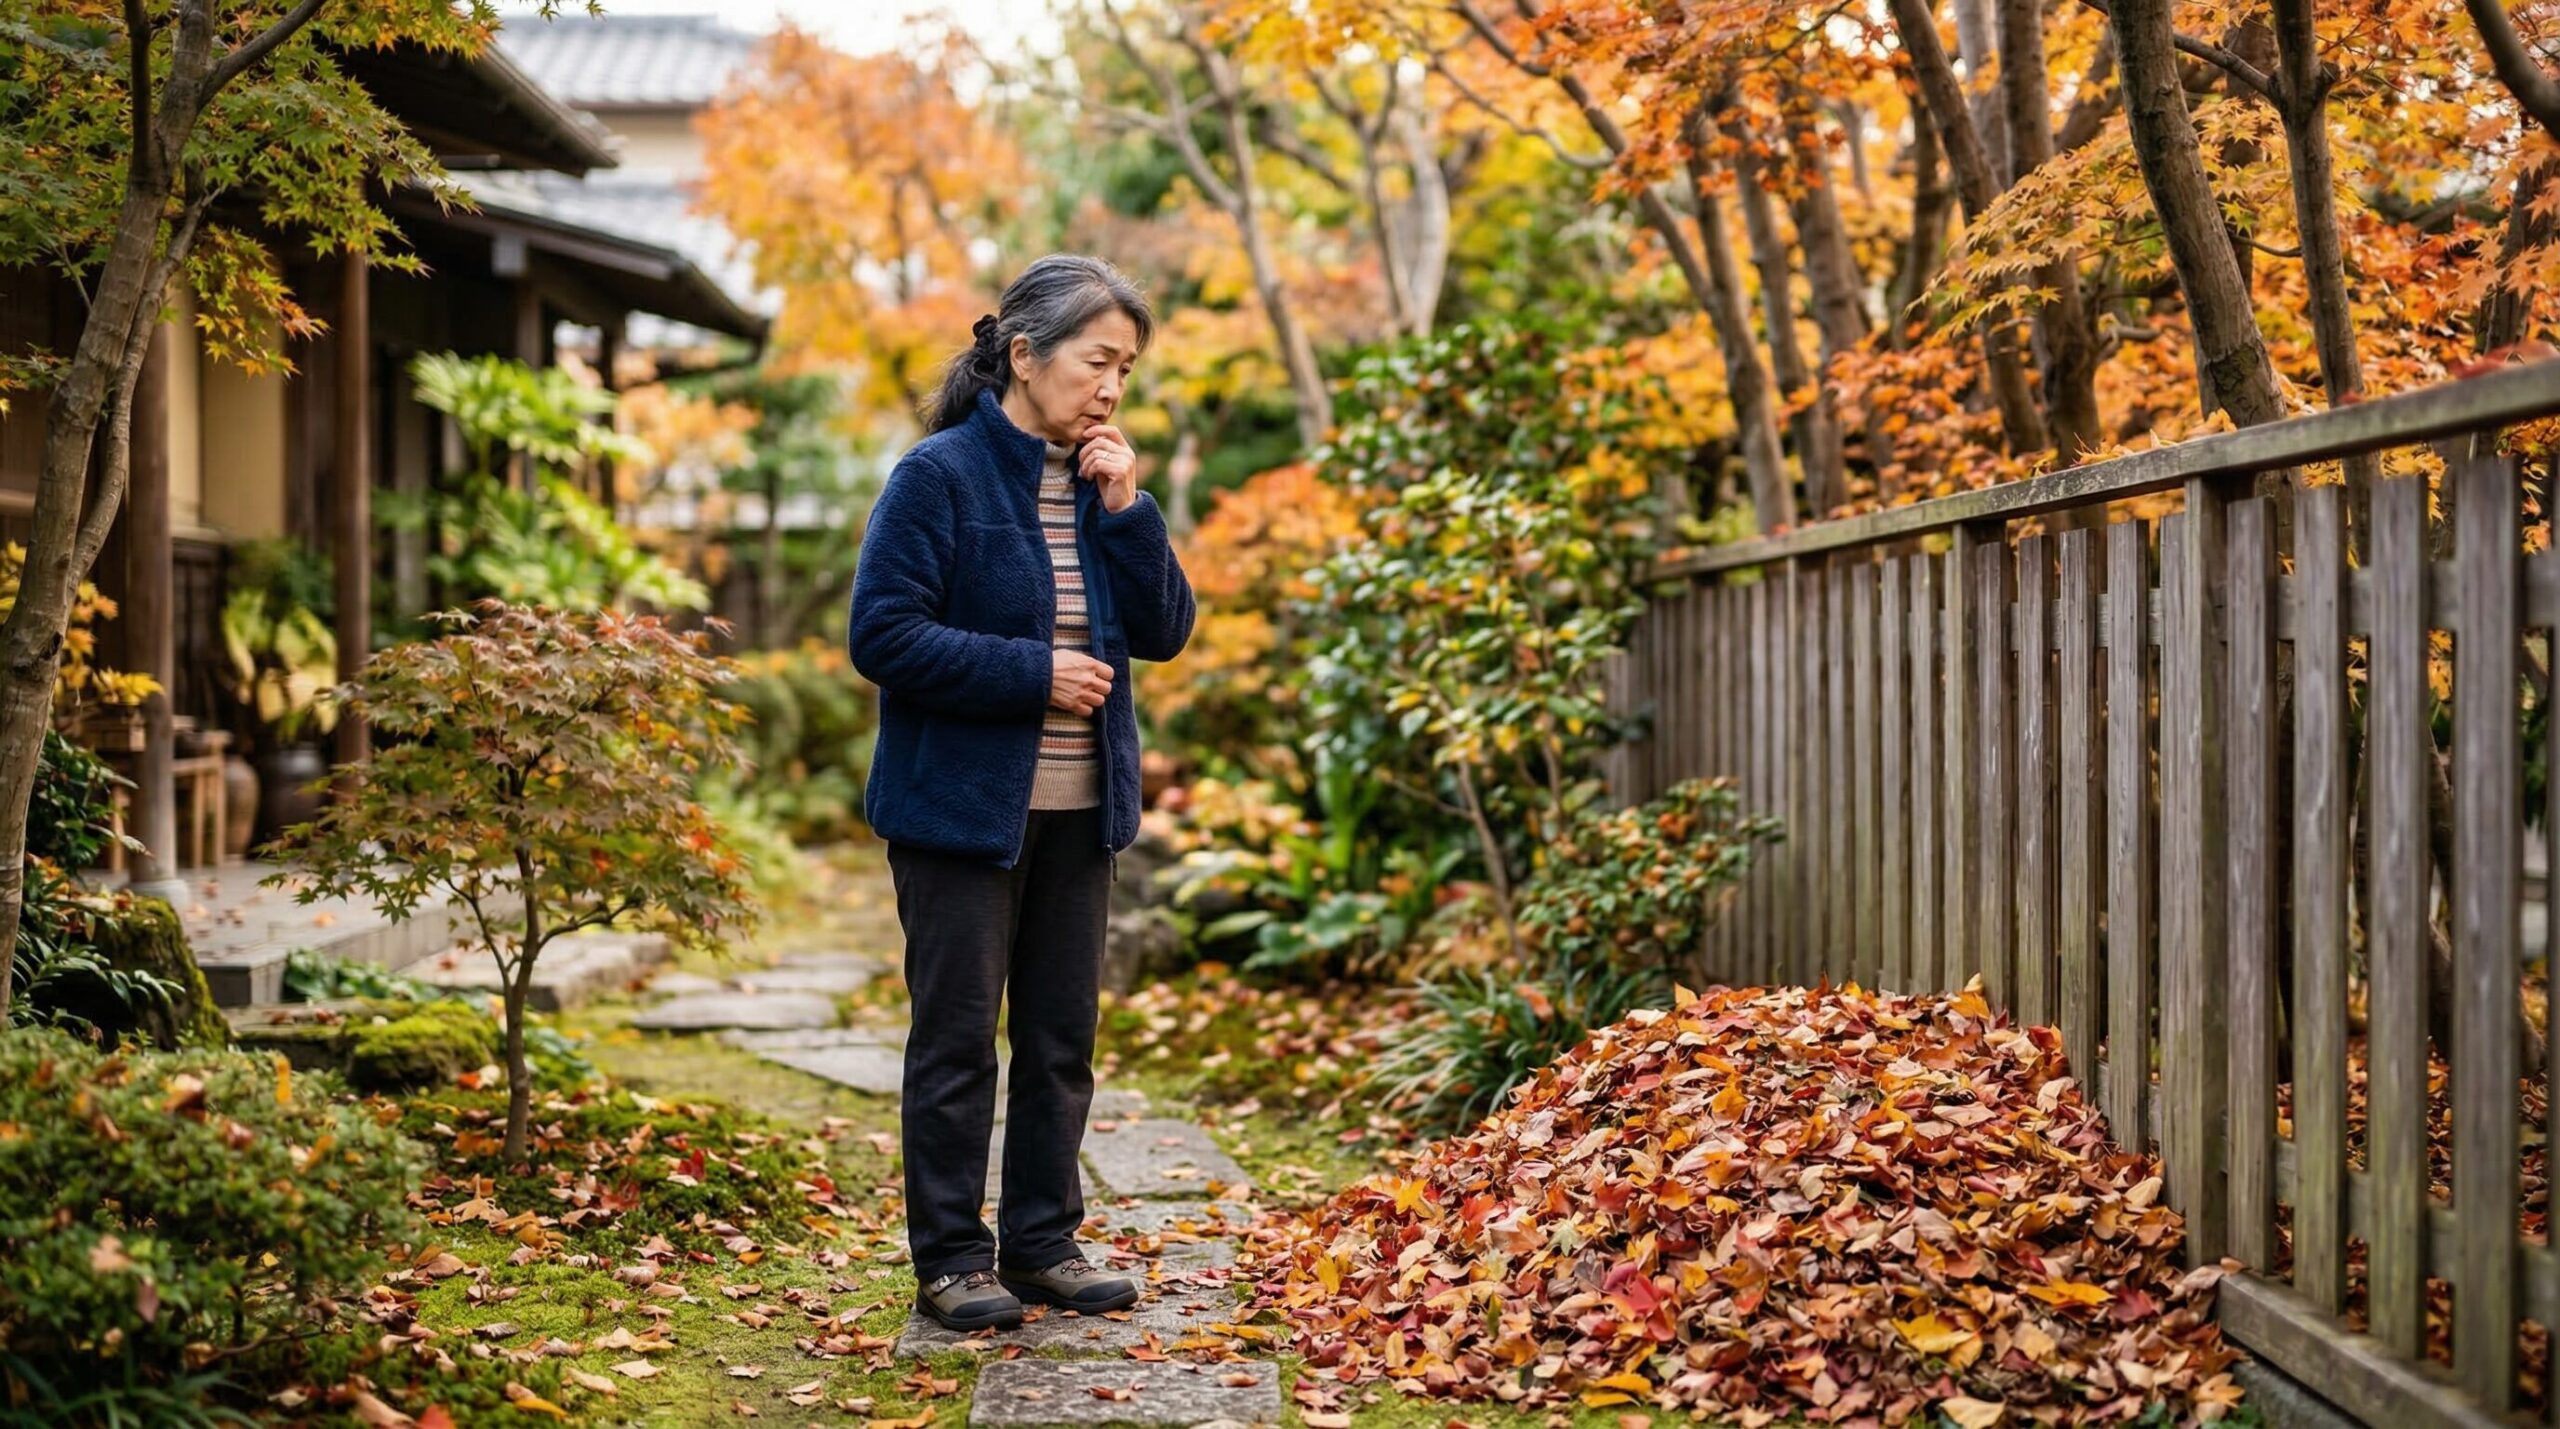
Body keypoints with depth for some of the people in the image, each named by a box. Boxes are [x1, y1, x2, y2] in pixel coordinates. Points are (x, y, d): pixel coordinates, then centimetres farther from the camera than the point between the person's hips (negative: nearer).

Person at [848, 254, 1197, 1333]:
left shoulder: (1102, 482, 7)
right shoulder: (941, 476, -11)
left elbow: (1166, 633, 3)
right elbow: (883, 635, -16)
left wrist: (1126, 511, -9)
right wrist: (1033, 673, -18)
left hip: (1078, 809, 6)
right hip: (963, 802, -6)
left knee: (1063, 1037, 12)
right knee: (957, 1039, 2)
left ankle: (1043, 1241, 24)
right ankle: (950, 1260, 12)